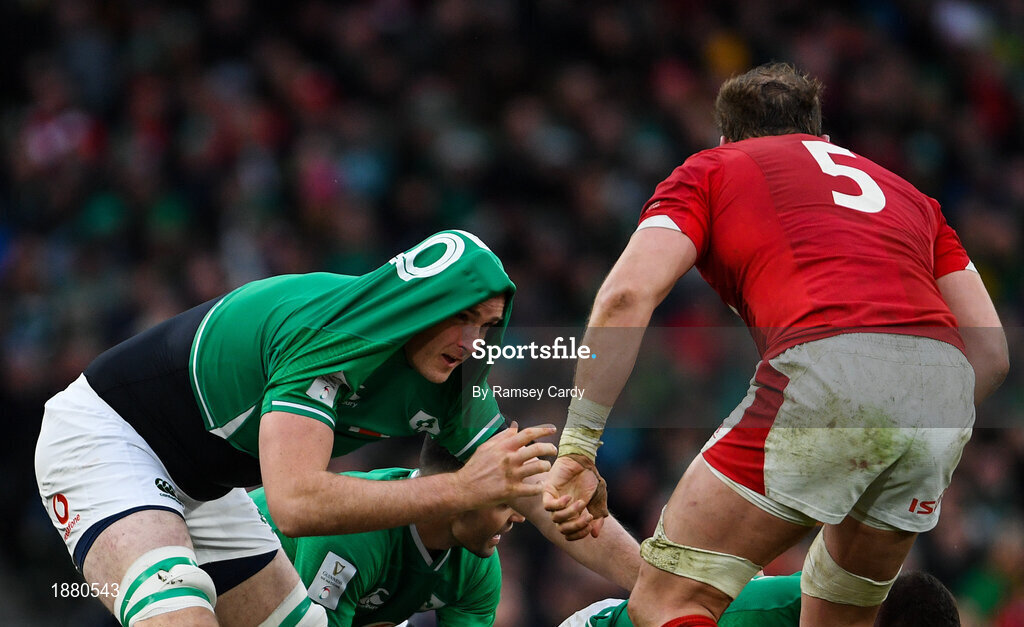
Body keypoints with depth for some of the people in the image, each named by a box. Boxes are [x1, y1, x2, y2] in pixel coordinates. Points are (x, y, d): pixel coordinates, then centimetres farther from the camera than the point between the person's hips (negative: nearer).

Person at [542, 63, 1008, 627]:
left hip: (827, 368, -5)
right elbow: (990, 353, 28)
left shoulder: (711, 169, 24)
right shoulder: (901, 189, 37)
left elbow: (627, 295, 5)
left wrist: (577, 449, 4)